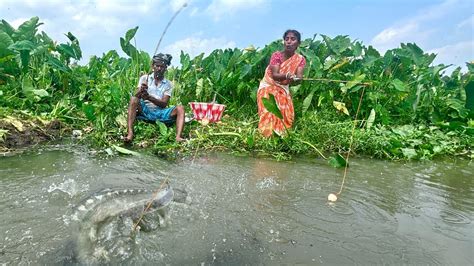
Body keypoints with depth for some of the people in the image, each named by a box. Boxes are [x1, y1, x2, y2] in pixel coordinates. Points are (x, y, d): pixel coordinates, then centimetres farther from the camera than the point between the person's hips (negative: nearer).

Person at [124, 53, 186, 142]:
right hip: (145, 110, 0)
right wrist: (141, 91, -28)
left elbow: (164, 104, -5)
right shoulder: (144, 78, 8)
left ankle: (178, 137, -43)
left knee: (180, 108, -22)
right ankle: (130, 133, -38)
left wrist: (149, 97, -23)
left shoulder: (168, 84, 7)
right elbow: (136, 96, -4)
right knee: (133, 99, -27)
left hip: (160, 112, 0)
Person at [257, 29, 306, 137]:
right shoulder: (276, 55, -15)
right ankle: (268, 134, -9)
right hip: (269, 87, -3)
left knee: (286, 113, -6)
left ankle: (282, 134, 7)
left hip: (284, 89, 3)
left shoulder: (300, 59, -6)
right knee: (269, 111, -18)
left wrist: (295, 79, -44)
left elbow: (299, 77, -19)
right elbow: (274, 75, -25)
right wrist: (286, 75, -46)